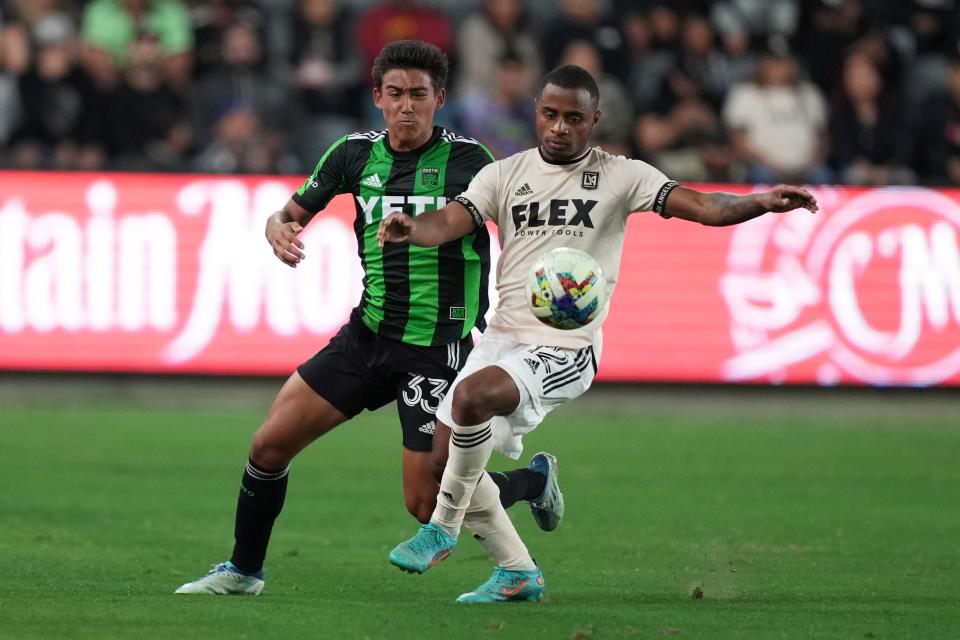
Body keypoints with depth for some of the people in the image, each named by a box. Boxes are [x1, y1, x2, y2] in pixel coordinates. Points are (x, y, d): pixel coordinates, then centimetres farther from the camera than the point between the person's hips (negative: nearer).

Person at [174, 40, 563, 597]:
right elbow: (291, 213, 12)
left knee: (426, 505, -4)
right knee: (270, 446, -1)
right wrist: (281, 230, -13)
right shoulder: (356, 153, 2)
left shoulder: (467, 159, -10)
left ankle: (533, 478, 24)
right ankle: (243, 571, 19)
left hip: (437, 351, -4)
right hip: (368, 337, 4)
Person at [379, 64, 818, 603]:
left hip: (565, 351, -5)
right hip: (503, 338, 5)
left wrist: (763, 203, -28)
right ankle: (518, 573, 21)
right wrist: (412, 230, -28)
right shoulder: (506, 174, 8)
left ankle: (444, 527, -10)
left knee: (473, 395, -30)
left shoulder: (620, 176, -1)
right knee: (446, 456, 3)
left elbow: (701, 205, -10)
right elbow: (451, 220, -5)